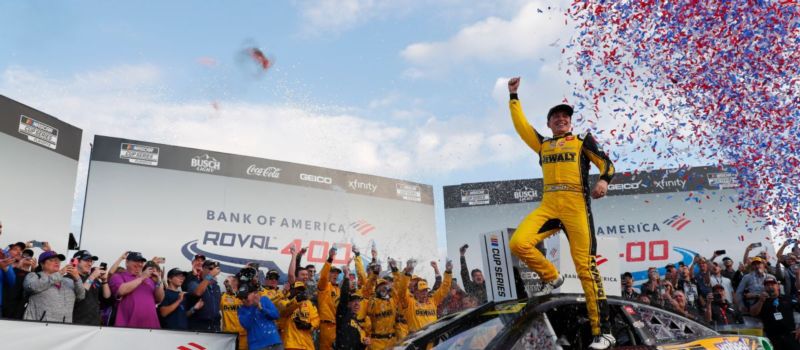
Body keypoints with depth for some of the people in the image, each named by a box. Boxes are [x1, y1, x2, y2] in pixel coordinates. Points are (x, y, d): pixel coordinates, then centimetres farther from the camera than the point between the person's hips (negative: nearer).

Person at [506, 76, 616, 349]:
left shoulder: (582, 141, 15)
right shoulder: (542, 144, 23)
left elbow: (606, 163, 7)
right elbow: (520, 124, 24)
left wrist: (604, 180, -14)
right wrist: (513, 96, 26)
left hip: (575, 206, -3)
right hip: (548, 206, 3)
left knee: (586, 268, -11)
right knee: (518, 243, -22)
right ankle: (552, 277, 5)